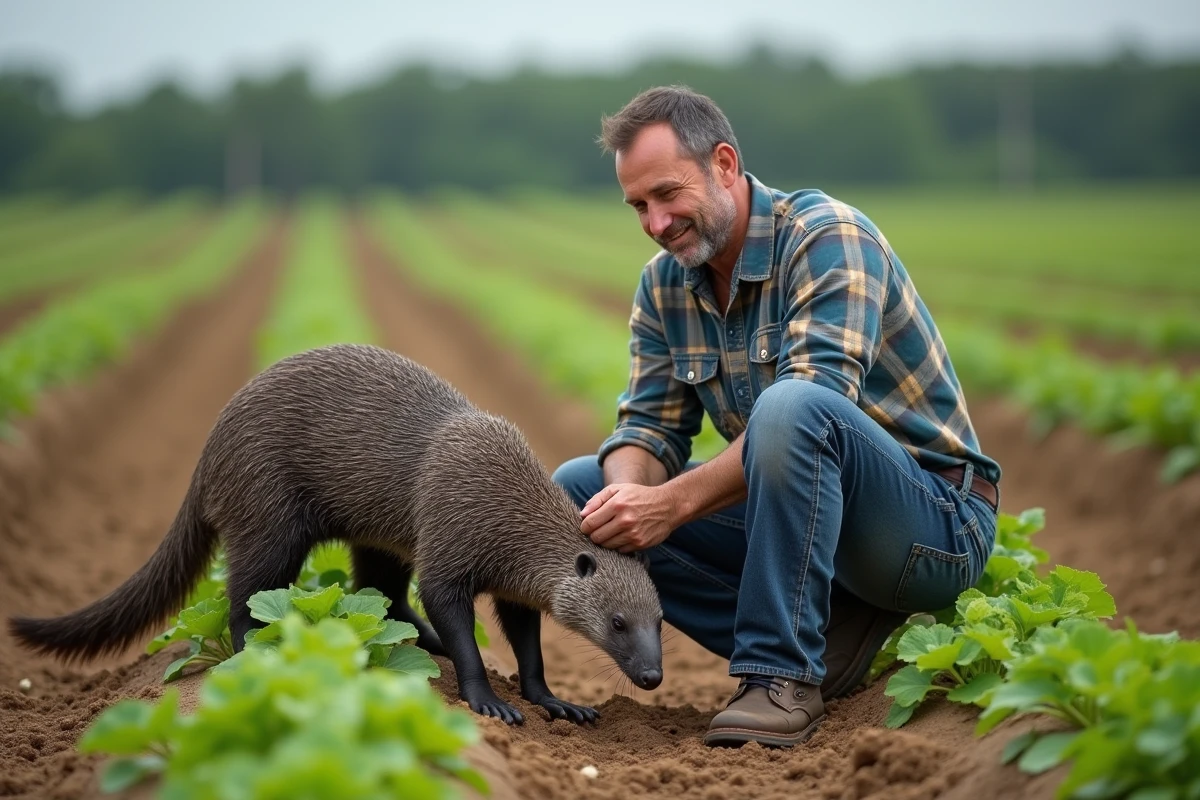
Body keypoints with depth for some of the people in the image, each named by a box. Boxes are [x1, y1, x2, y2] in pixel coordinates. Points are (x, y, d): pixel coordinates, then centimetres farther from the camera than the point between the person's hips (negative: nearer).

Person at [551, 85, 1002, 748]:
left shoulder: (825, 235, -17)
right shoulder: (663, 284, 6)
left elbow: (815, 403, -28)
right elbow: (650, 422, 3)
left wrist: (674, 502, -33)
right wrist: (629, 494, -21)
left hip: (937, 521, -8)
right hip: (798, 519, 8)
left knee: (791, 407, -37)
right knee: (578, 486, -1)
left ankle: (782, 674, -24)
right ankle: (823, 639, -8)